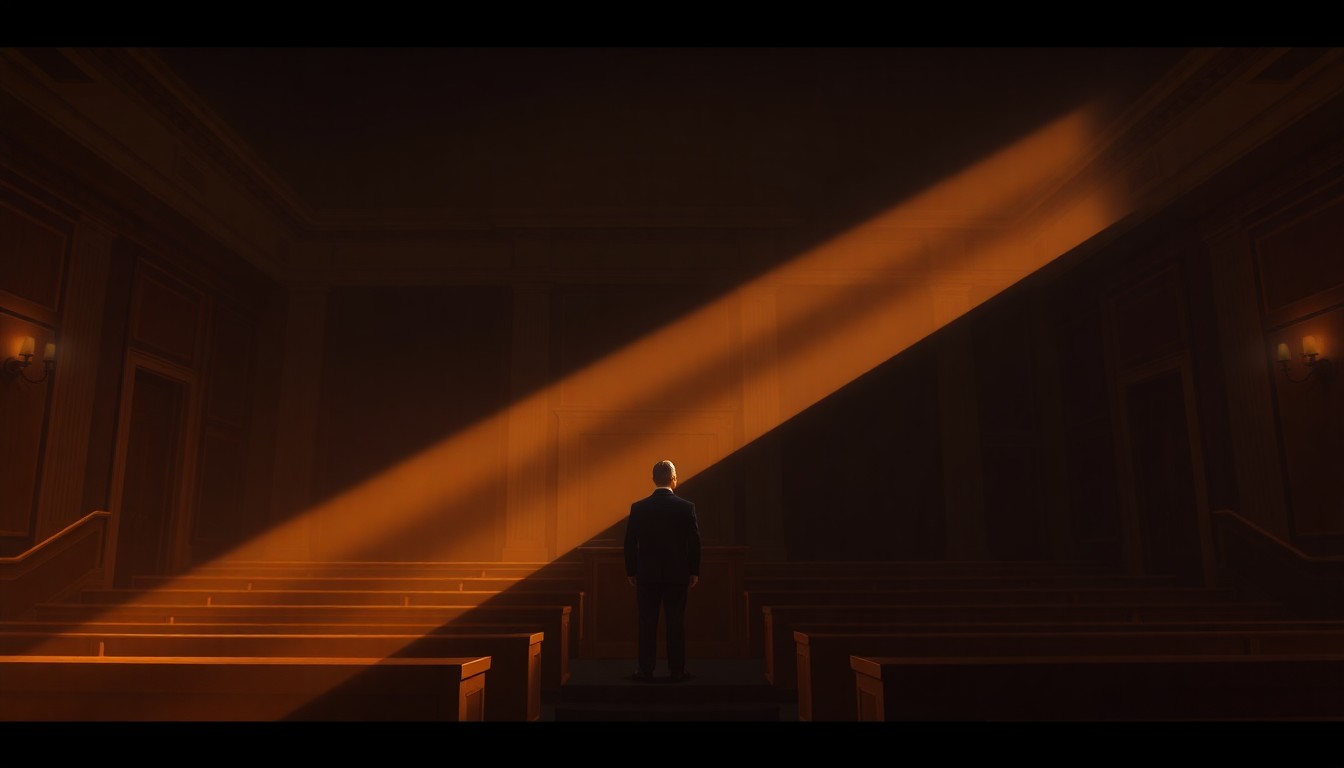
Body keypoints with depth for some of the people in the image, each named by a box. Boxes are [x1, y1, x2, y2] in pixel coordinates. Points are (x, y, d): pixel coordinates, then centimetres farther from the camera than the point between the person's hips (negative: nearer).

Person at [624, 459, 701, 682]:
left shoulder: (638, 507, -5)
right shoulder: (687, 507, -7)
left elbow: (630, 543, -2)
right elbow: (694, 542, -4)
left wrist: (631, 572, 8)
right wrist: (694, 572, 6)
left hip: (647, 574, 1)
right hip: (677, 574, 0)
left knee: (647, 623, 7)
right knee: (675, 623, 6)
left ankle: (646, 670, 11)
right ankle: (677, 670, 11)